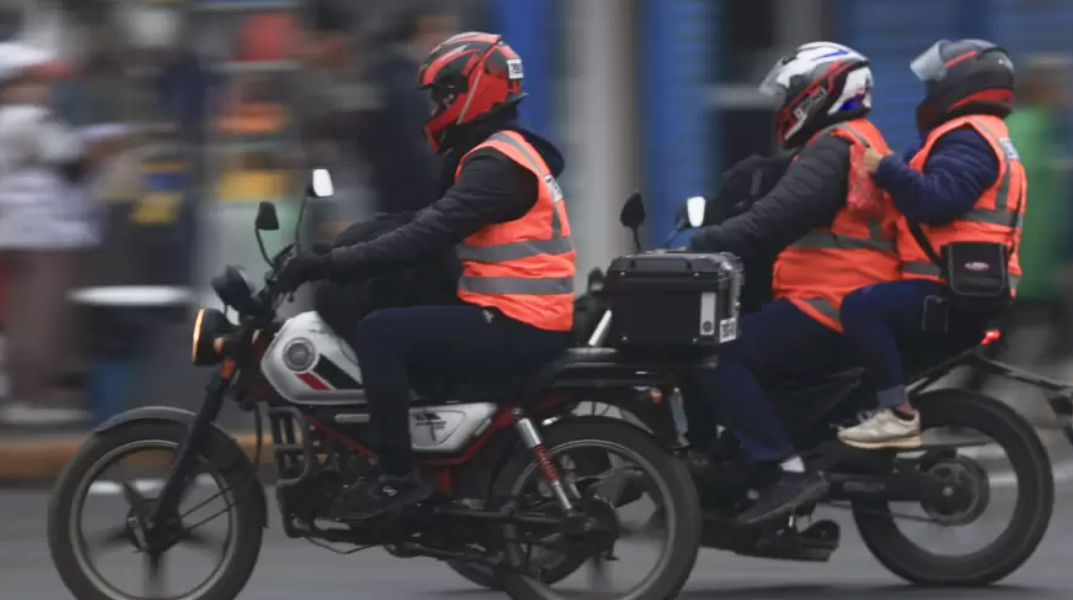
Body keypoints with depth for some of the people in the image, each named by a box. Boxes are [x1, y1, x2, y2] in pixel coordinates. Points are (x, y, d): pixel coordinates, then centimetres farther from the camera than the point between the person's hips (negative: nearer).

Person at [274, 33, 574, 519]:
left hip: (513, 328, -11)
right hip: (528, 323, 11)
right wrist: (334, 259, 15)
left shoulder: (495, 164, -16)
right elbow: (428, 223, 21)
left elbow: (425, 238, -24)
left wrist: (329, 265, -23)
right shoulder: (505, 152, 18)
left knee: (378, 333, -17)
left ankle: (398, 477, -17)